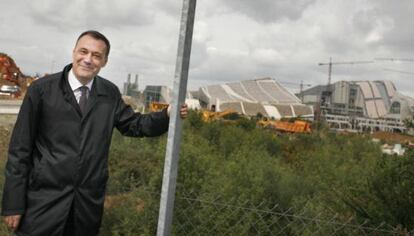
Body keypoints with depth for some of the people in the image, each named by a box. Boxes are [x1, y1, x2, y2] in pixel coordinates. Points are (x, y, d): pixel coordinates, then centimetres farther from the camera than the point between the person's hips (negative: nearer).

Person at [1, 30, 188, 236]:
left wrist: (168, 115, -7)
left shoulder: (110, 93, 3)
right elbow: (20, 147, -5)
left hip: (89, 202, 3)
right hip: (44, 200, -3)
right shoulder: (42, 89, -6)